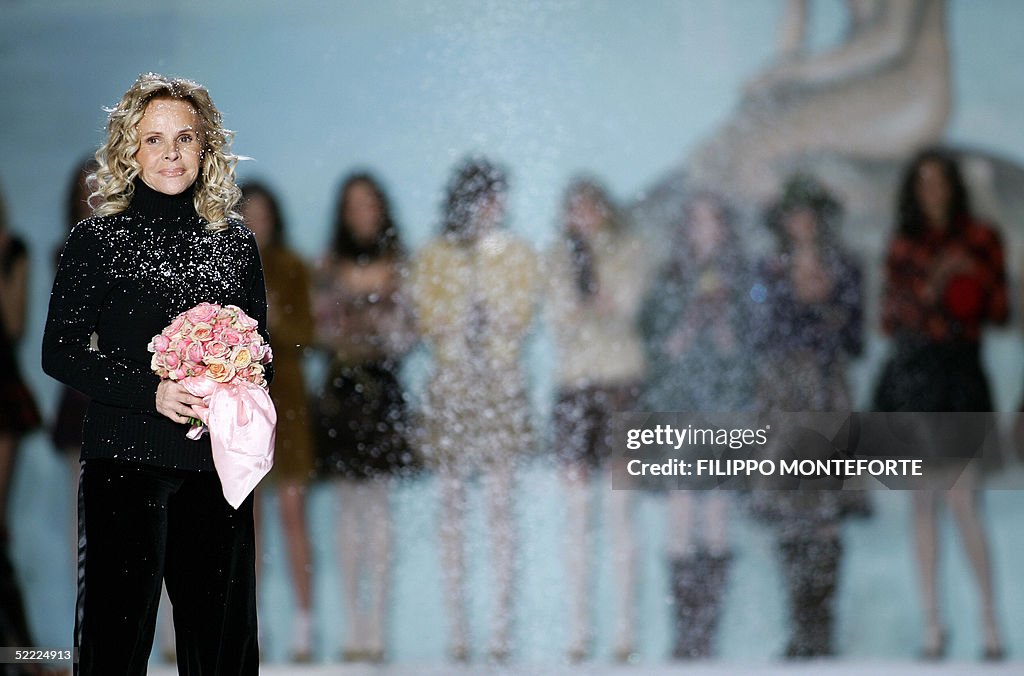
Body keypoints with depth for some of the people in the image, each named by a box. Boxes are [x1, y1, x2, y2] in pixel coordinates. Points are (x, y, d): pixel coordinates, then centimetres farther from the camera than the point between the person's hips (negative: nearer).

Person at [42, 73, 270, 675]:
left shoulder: (235, 242, 11)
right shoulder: (97, 239, 2)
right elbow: (60, 353, -1)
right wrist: (151, 391, -14)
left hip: (217, 466, 3)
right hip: (125, 461, -3)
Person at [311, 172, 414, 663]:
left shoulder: (398, 267, 4)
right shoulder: (330, 267, 12)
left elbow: (406, 333, 2)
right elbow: (320, 326, 9)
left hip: (381, 389, -3)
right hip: (340, 390, 3)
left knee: (378, 507, -5)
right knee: (348, 508, 3)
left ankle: (376, 627, -5)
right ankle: (354, 627, 6)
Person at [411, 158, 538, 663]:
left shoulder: (518, 254, 8)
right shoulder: (433, 257, 7)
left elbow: (519, 320, 0)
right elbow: (429, 323, 0)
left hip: (502, 388, 0)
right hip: (450, 388, 0)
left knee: (500, 503, -3)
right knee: (452, 507, -1)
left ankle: (500, 628, -2)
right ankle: (457, 630, 0)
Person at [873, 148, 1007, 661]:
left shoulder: (980, 240, 6)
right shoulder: (902, 246, 13)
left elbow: (1001, 312, 5)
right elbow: (889, 318, 9)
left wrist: (976, 275, -12)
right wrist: (929, 290, -6)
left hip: (959, 374, -3)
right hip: (911, 372, 3)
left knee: (963, 502, -12)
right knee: (922, 502, 3)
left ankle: (990, 622, -4)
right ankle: (932, 623, 7)